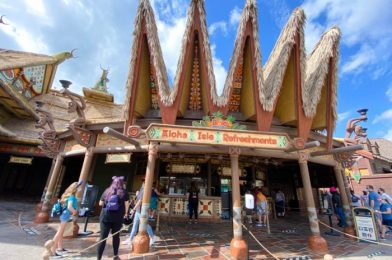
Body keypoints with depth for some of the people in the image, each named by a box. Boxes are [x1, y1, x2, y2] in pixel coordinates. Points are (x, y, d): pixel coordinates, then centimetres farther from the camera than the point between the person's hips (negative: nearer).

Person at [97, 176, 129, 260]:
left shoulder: (107, 191, 4)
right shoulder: (124, 192, -3)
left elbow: (100, 204, 12)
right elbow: (126, 204, 0)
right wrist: (125, 213, 17)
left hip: (105, 217, 1)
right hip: (118, 218, -1)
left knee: (103, 238, 6)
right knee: (116, 236, 15)